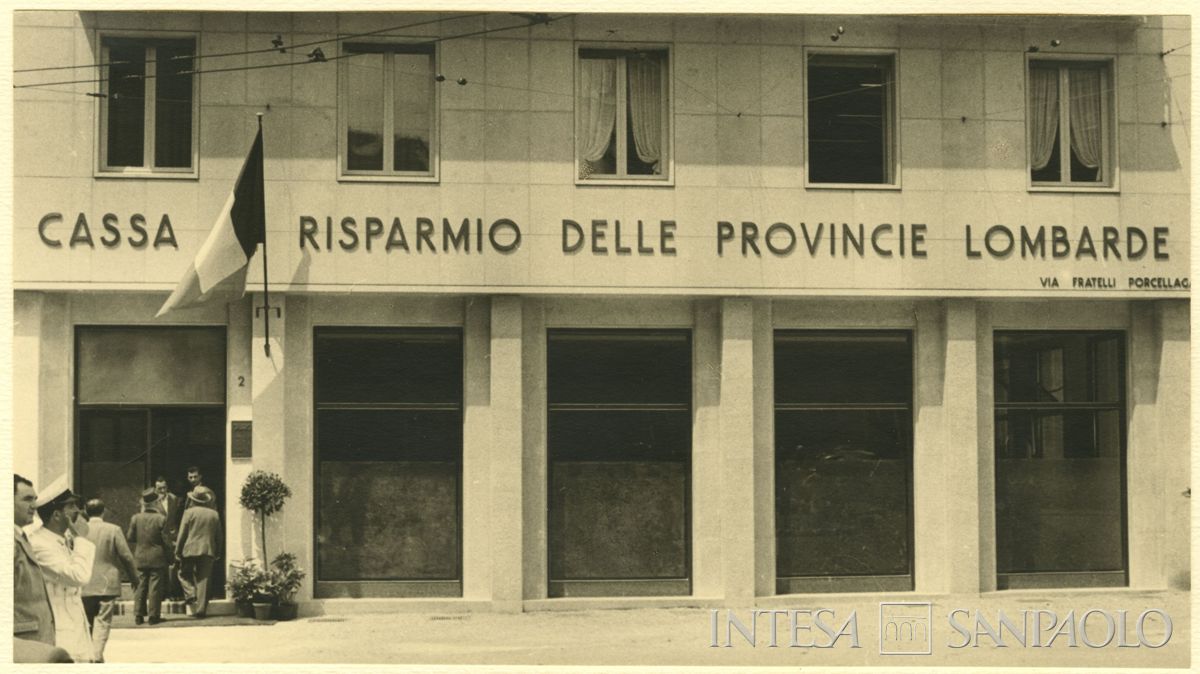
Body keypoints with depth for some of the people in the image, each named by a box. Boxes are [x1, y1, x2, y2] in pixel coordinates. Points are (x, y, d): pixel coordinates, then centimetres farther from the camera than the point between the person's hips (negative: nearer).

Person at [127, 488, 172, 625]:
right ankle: (154, 615, 3)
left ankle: (139, 615, 10)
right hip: (157, 558, -3)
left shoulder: (135, 518, -3)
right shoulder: (161, 519, -11)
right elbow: (166, 541, -8)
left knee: (140, 587, 10)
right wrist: (169, 556, 4)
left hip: (140, 559, 3)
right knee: (155, 587, 2)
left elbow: (130, 537, 3)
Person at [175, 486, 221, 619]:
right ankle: (201, 610, 2)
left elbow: (182, 534, -5)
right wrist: (217, 552, 21)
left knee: (184, 573, 18)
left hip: (190, 549, -3)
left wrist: (178, 551, 3)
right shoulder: (214, 514, 6)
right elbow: (218, 536, 11)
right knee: (203, 579, 4)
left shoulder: (189, 512, -4)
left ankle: (190, 594, -5)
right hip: (207, 551, 3)